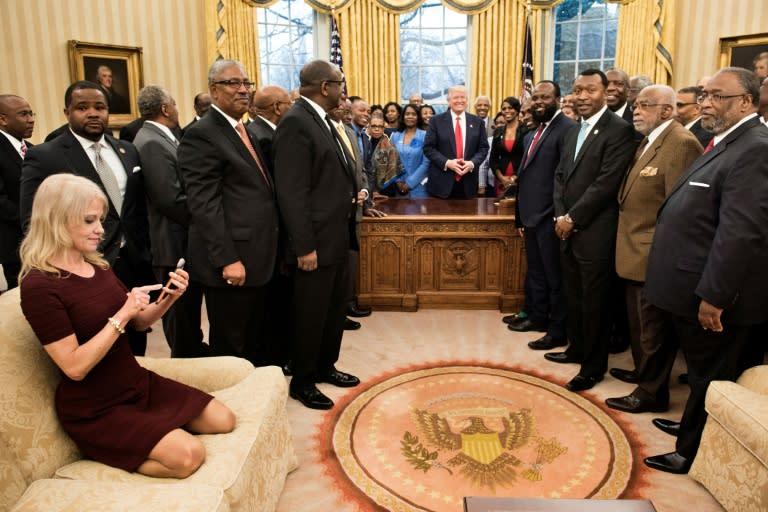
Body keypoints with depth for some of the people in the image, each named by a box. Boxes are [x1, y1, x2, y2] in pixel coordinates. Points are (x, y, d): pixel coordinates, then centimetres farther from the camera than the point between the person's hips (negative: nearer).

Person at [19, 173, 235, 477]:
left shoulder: (97, 265, 3)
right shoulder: (40, 286, -20)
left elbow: (139, 323, 9)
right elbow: (75, 367, -24)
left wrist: (168, 299, -10)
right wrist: (121, 315, -26)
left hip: (139, 384, 7)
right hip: (94, 410, -7)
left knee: (224, 422, 0)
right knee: (189, 455, -20)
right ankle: (108, 455, 1)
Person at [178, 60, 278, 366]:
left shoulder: (244, 131, 16)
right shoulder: (201, 135, -12)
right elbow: (204, 205, -19)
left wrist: (266, 252, 15)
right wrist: (227, 260, -23)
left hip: (257, 257, 9)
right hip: (233, 261, -9)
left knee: (256, 341, 20)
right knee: (231, 348, 6)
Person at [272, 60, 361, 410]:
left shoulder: (320, 119, 12)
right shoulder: (295, 123, -17)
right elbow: (292, 192, -21)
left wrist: (350, 194, 5)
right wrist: (305, 246, -22)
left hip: (337, 236, 10)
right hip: (316, 241, -9)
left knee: (336, 308, 20)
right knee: (311, 314, 5)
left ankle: (324, 366, 38)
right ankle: (301, 381, 24)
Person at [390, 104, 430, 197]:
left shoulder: (425, 136, -2)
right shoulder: (395, 136, 8)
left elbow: (426, 163, -8)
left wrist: (410, 183, -11)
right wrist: (398, 181, -6)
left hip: (418, 186, -2)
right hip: (400, 187, 3)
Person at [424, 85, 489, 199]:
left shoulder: (477, 122, 9)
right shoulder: (436, 121, 2)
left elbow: (483, 147, 8)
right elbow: (428, 148, -1)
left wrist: (472, 163, -11)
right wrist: (446, 162, -15)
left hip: (468, 182, 2)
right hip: (441, 182, -2)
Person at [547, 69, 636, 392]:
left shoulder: (619, 130, -10)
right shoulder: (573, 132, 16)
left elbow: (606, 183, -17)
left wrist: (572, 218, -13)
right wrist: (560, 216, 0)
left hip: (595, 232, -7)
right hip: (568, 229, 7)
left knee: (595, 301, 3)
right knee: (573, 296, 17)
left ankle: (594, 365, 17)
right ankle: (577, 349, 33)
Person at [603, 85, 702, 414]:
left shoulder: (681, 143, -16)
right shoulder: (648, 142, 14)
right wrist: (627, 245, 11)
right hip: (636, 252, 9)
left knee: (652, 327, 4)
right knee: (639, 322, 22)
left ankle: (651, 392, 18)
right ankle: (643, 371, 40)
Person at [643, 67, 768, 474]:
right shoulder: (726, 144, 13)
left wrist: (713, 295, -24)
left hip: (716, 299, -9)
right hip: (695, 292, 9)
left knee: (711, 378, 8)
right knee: (703, 375, 24)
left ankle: (694, 453, 25)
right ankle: (693, 429, 42)